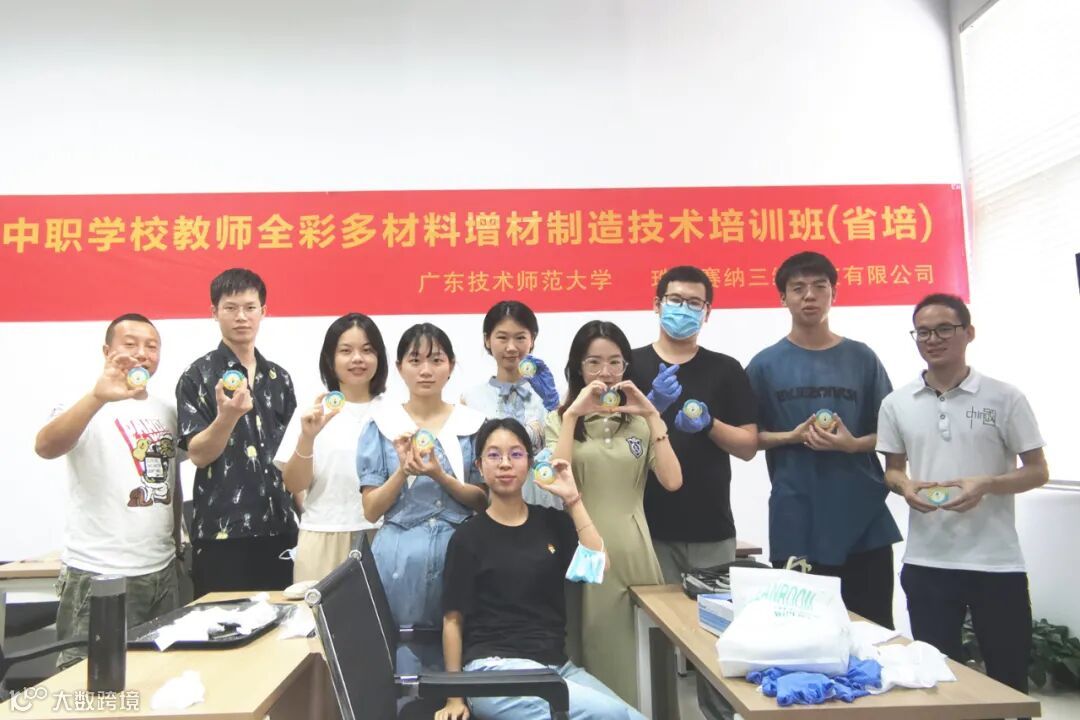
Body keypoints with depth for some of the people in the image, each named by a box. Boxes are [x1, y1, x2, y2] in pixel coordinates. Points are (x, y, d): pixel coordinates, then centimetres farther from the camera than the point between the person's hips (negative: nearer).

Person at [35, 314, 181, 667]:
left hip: (162, 572, 6)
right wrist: (98, 397, -40)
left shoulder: (168, 412, 10)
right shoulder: (86, 406, -6)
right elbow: (45, 447, -28)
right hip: (100, 576, -5)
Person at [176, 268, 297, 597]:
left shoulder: (280, 378, 10)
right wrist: (228, 415, -29)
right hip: (222, 531, -4)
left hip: (277, 527, 4)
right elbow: (198, 454, -11)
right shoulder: (198, 376, -4)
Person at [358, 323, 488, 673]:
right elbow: (371, 510, 1)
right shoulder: (381, 425, 1)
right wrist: (403, 470, -16)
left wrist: (440, 476, -13)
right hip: (400, 558, -1)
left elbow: (485, 501, 3)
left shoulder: (473, 424, 3)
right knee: (400, 661, 4)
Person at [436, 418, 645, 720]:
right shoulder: (468, 537, -1)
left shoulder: (552, 521, 11)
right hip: (496, 671, -5)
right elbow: (453, 619, 1)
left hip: (557, 665, 5)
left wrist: (573, 500, -7)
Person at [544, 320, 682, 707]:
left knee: (636, 660, 7)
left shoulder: (641, 420, 10)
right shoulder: (560, 419, 5)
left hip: (632, 553, 2)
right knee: (592, 656, 5)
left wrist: (652, 416, -9)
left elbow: (672, 481, -5)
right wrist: (572, 414, -15)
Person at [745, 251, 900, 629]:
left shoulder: (862, 358, 5)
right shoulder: (765, 364, 2)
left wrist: (853, 444, -12)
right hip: (795, 525, -1)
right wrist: (792, 436, -12)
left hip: (863, 519, 1)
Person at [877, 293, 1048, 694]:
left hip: (996, 563, -2)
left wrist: (986, 485, -19)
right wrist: (904, 486, -11)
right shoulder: (896, 404, 4)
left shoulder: (1005, 399, -4)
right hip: (925, 563, 2)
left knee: (1009, 680, 11)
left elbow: (1038, 472, -1)